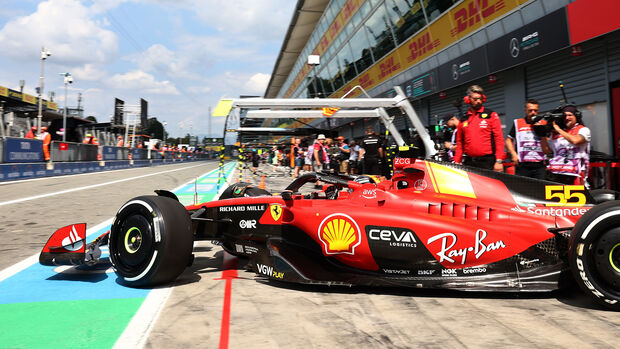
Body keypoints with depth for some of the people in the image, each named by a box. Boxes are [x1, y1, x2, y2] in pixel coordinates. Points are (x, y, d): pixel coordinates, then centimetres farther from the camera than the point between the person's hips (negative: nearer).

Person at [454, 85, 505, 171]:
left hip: (487, 162, -3)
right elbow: (460, 143, 16)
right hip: (468, 163, 3)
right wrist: (457, 163, 7)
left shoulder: (491, 115, 3)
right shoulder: (463, 119, 13)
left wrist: (499, 161, -9)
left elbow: (499, 139, -1)